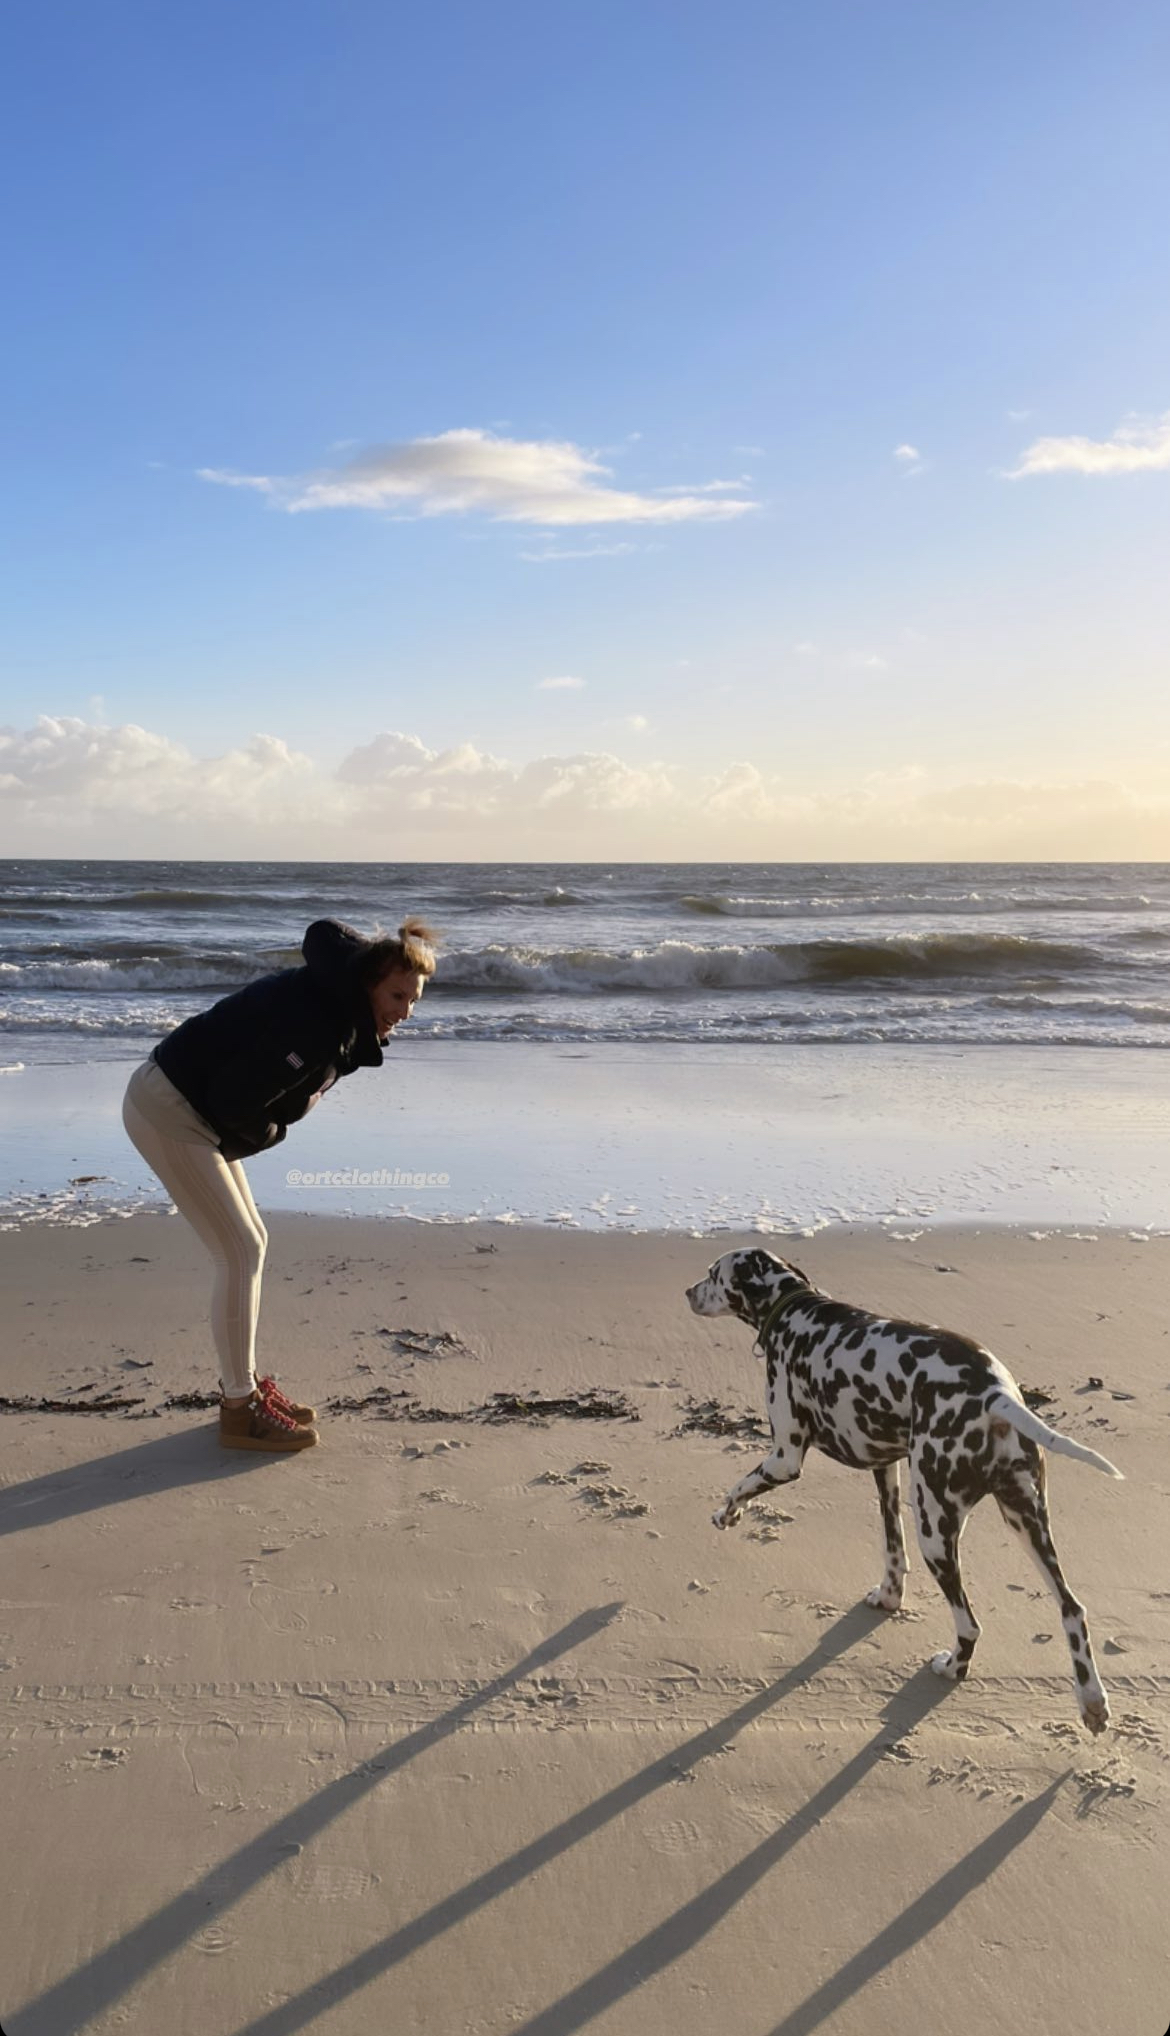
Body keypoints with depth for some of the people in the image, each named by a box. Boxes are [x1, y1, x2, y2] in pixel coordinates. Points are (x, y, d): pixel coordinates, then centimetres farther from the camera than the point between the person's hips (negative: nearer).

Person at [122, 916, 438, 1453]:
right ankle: (239, 1410, 3)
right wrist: (270, 1134, -7)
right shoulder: (319, 1026, -29)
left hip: (197, 1110, 11)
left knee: (250, 1244, 13)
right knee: (239, 1254, -8)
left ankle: (243, 1385, 25)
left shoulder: (344, 1011, 0)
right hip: (167, 1110, -10)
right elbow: (235, 1101, -27)